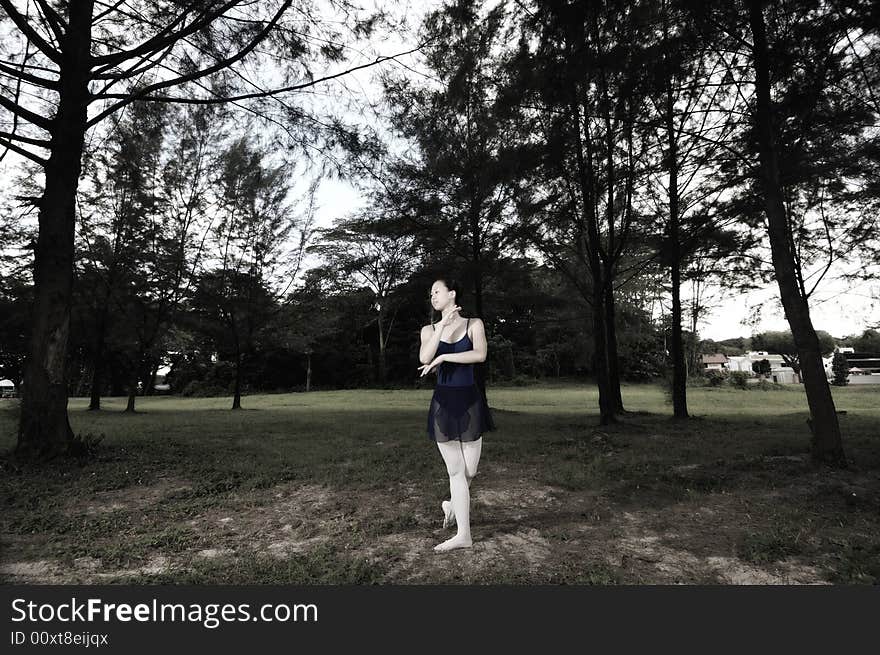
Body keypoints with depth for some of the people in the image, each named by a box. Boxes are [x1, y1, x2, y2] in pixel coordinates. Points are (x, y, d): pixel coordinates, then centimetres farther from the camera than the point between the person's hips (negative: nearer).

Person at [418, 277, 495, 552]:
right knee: (455, 471, 5)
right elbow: (424, 358, -13)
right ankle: (463, 534, 18)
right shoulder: (429, 330, 7)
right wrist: (442, 325, -17)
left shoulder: (473, 324, 2)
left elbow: (480, 355, -17)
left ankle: (451, 505, 38)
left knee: (469, 471, 6)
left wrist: (442, 357, -18)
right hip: (443, 403, 1)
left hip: (469, 402, -1)